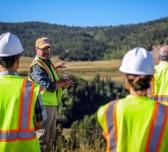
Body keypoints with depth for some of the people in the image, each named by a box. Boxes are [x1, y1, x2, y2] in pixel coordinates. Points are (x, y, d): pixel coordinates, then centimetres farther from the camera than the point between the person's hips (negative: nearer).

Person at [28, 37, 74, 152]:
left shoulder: (48, 62, 13)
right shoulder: (37, 66, -17)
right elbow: (48, 85, -25)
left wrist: (56, 67, 19)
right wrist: (63, 83, -11)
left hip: (52, 105, 10)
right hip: (43, 106, -10)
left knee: (50, 137, 20)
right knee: (42, 137, -6)